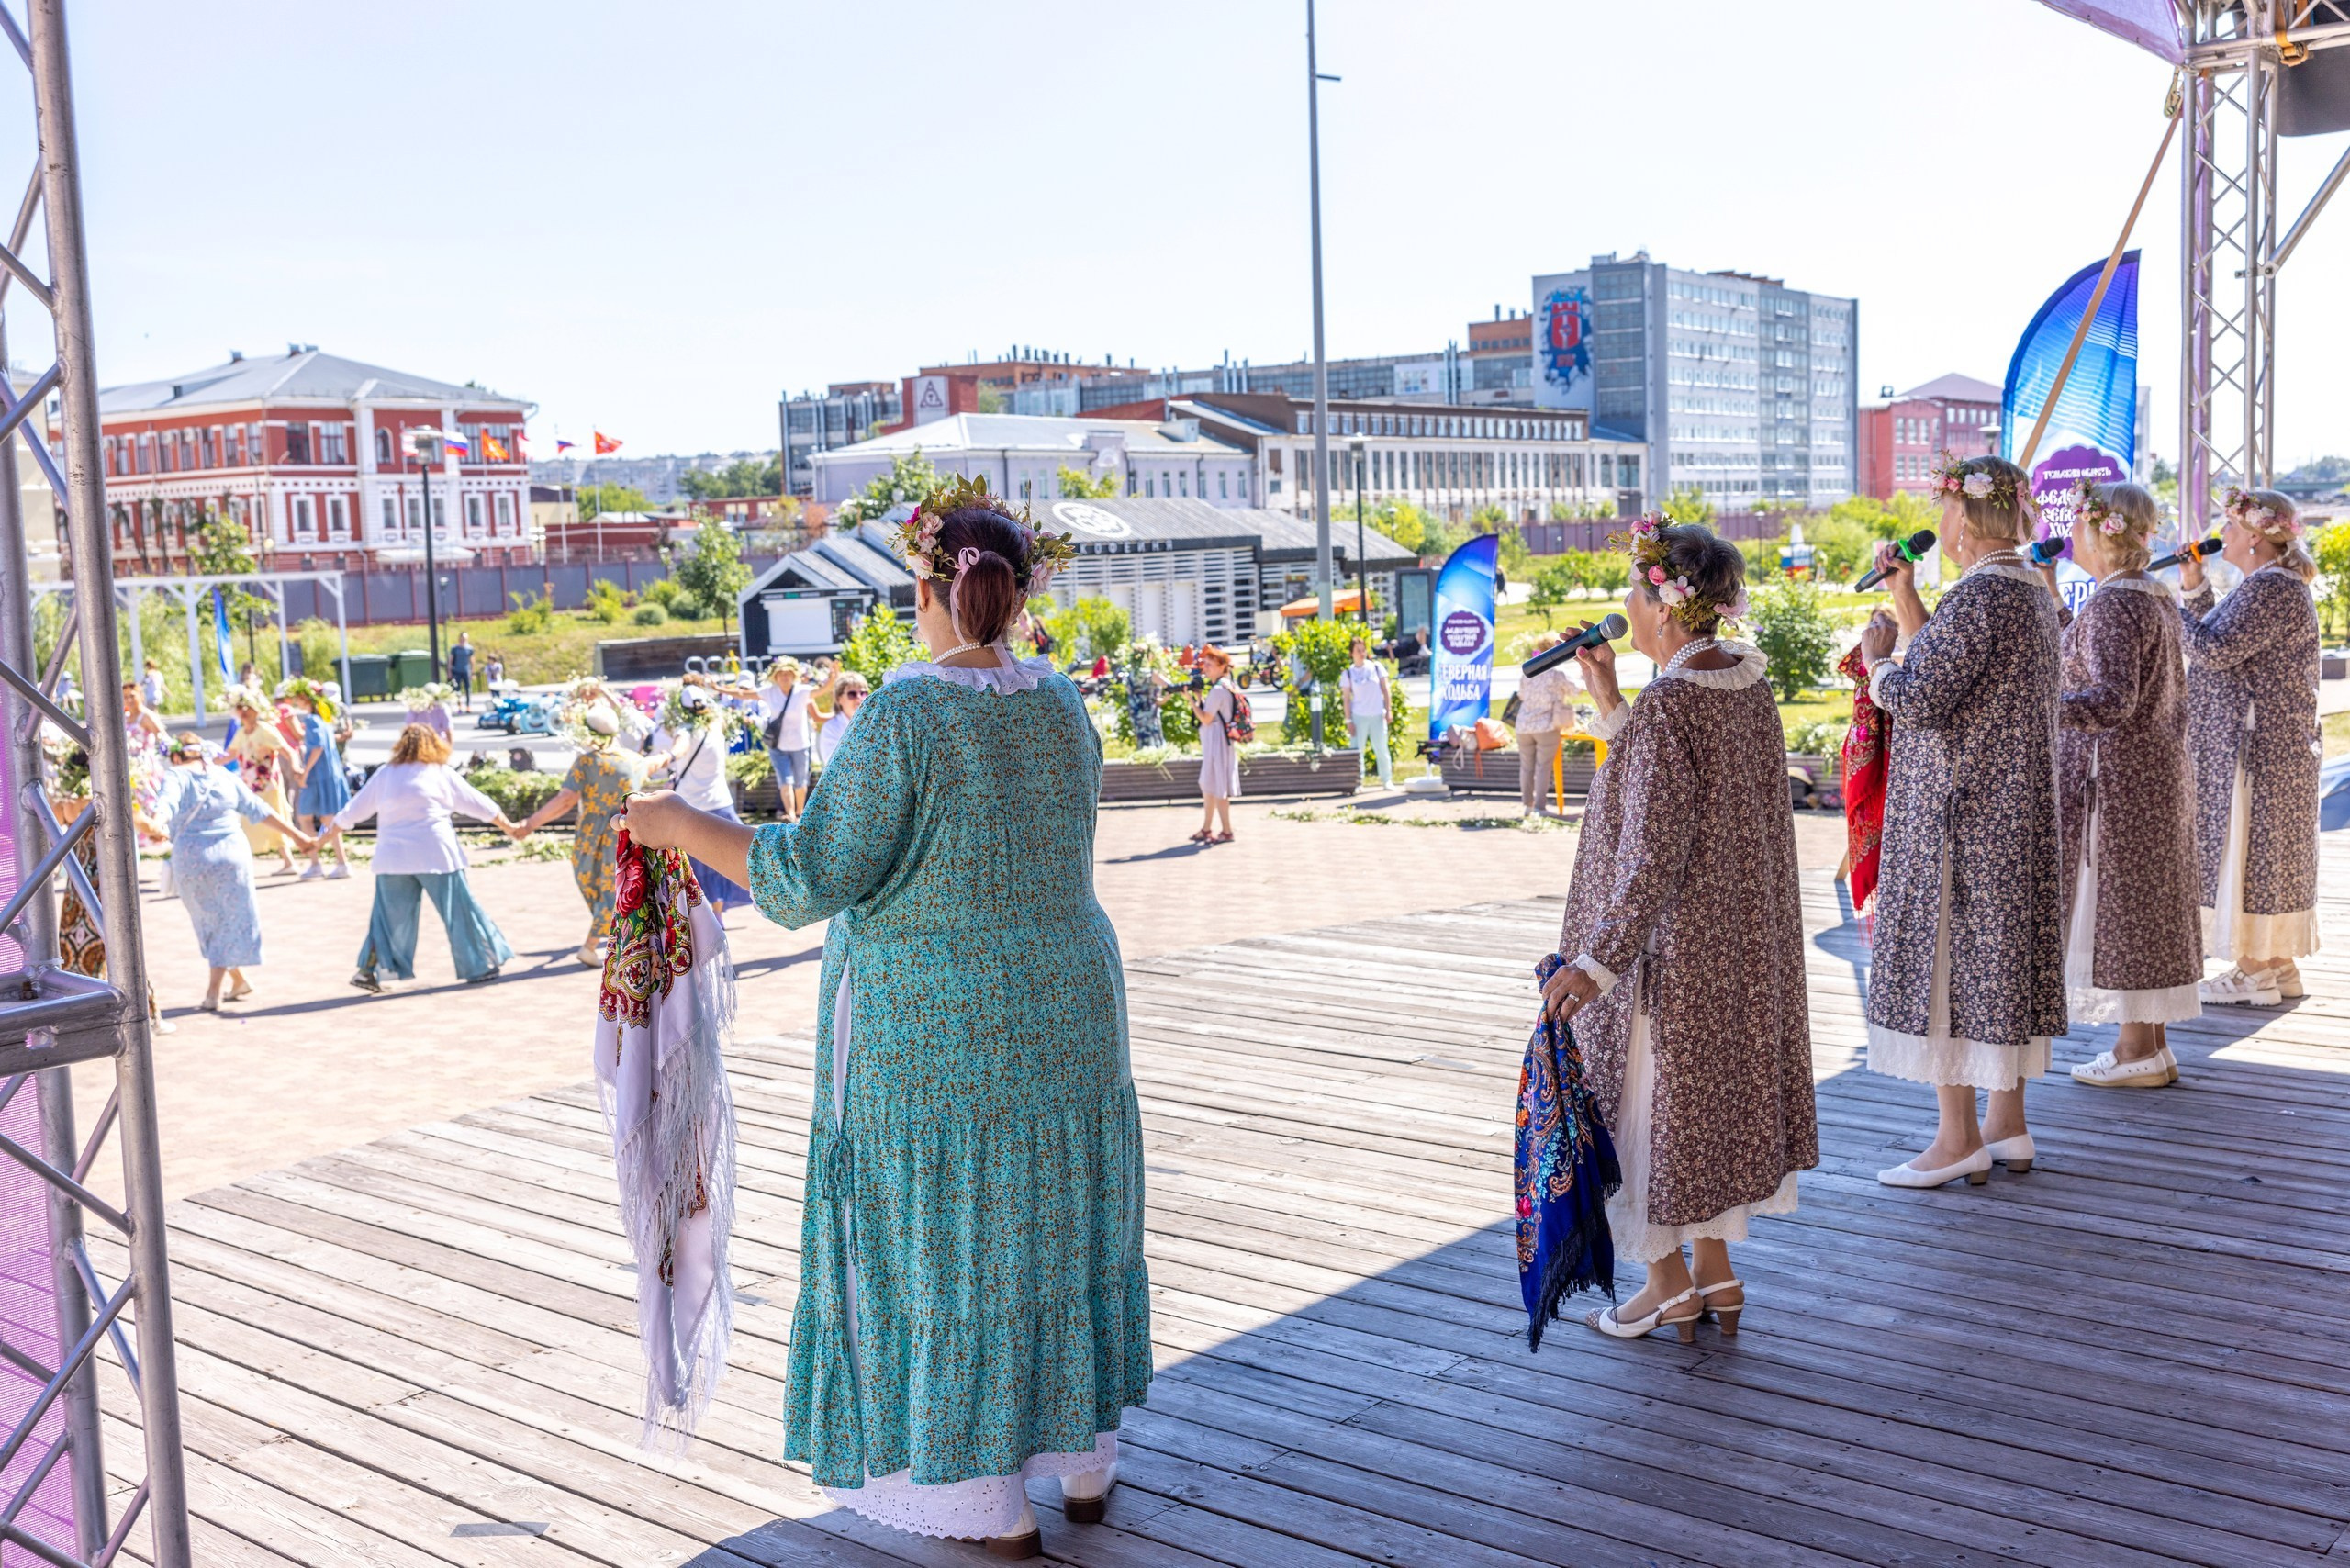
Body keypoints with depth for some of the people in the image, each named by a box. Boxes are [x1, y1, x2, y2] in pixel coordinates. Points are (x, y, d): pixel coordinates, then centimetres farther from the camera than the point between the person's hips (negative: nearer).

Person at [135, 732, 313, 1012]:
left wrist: (155, 823, -39)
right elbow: (260, 810, 11)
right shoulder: (226, 777, 11)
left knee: (211, 922, 16)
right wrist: (295, 834, 15)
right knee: (230, 923, 7)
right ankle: (213, 992, 0)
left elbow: (166, 803, -20)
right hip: (232, 855, 2)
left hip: (191, 860, -1)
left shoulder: (176, 778, 2)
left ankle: (239, 981, 23)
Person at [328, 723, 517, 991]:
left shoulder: (384, 775, 10)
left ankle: (368, 969, 0)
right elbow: (478, 804, 11)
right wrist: (507, 826, 22)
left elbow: (352, 811, 15)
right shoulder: (442, 773, 4)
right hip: (436, 855, -3)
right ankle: (478, 966, 10)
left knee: (390, 916, 9)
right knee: (458, 910, 6)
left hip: (393, 858, 3)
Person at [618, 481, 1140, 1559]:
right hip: (1059, 1012, 6)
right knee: (1058, 1226, 19)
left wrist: (685, 825, -7)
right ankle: (1084, 1464, 31)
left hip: (932, 1028, -6)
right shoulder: (1060, 706, 0)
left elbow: (813, 876, -19)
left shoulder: (903, 715, -19)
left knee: (945, 1246, 8)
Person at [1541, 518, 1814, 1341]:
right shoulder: (1747, 681, 2)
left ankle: (1671, 1281, 21)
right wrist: (1609, 700, 8)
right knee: (1718, 1091, 19)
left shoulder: (1667, 703, -24)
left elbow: (1655, 854, -26)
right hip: (1743, 936, 9)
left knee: (1654, 1099, 8)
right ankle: (1715, 1270, 30)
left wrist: (1595, 962, -23)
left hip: (1673, 946, -8)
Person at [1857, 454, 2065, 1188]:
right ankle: (2007, 1126, 22)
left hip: (1959, 815, -10)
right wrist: (1904, 597, 14)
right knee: (2002, 957, 14)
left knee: (1948, 956, -2)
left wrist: (1875, 656, -6)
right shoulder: (2029, 588, 10)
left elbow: (1915, 700, -23)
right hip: (2015, 810, 10)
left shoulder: (1977, 597, -20)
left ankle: (1959, 1137, 4)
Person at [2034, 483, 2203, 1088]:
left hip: (2115, 778, -10)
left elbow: (2114, 699, -27)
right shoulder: (2156, 597, 11)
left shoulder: (2112, 603, -18)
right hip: (2157, 772, 10)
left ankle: (2137, 1052, 4)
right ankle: (2152, 1044, 21)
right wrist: (2053, 598, 24)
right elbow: (2085, 656, 21)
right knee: (2147, 904, 13)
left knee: (2118, 903, -2)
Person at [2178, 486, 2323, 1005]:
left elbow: (2214, 650, -24)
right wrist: (2196, 590, 11)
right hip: (2273, 743, 11)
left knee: (2249, 848, -6)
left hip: (2258, 744, -11)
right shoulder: (2271, 584, 16)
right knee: (2266, 849, 14)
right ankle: (2277, 966, 20)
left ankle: (2256, 973, -1)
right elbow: (2221, 642, 16)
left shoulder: (2270, 588, -18)